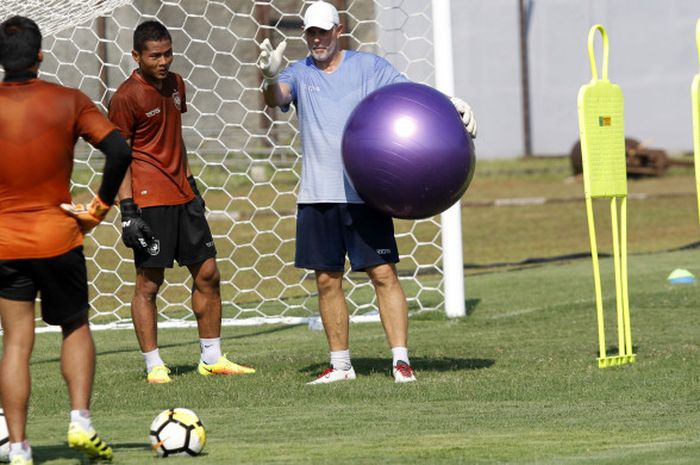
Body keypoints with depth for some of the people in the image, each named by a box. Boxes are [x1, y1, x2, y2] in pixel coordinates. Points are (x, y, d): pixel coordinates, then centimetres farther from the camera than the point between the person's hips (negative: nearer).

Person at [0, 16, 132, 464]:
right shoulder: (68, 102, -5)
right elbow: (120, 150, -14)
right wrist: (99, 208, -4)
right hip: (58, 239, 0)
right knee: (76, 328, 19)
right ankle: (81, 422, 5)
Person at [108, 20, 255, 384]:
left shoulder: (175, 84, 12)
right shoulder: (126, 97, -11)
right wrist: (128, 211, -16)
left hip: (182, 196, 8)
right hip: (149, 200, -8)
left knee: (207, 274, 9)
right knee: (149, 283, -4)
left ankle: (212, 358, 18)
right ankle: (154, 365, 2)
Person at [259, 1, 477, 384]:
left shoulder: (368, 66, 6)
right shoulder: (300, 74, 8)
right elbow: (276, 98, -11)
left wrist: (451, 102, -16)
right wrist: (270, 78, -34)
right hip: (317, 195, 2)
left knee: (383, 273, -7)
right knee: (327, 281, 5)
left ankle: (400, 359, -6)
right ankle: (340, 364, 14)